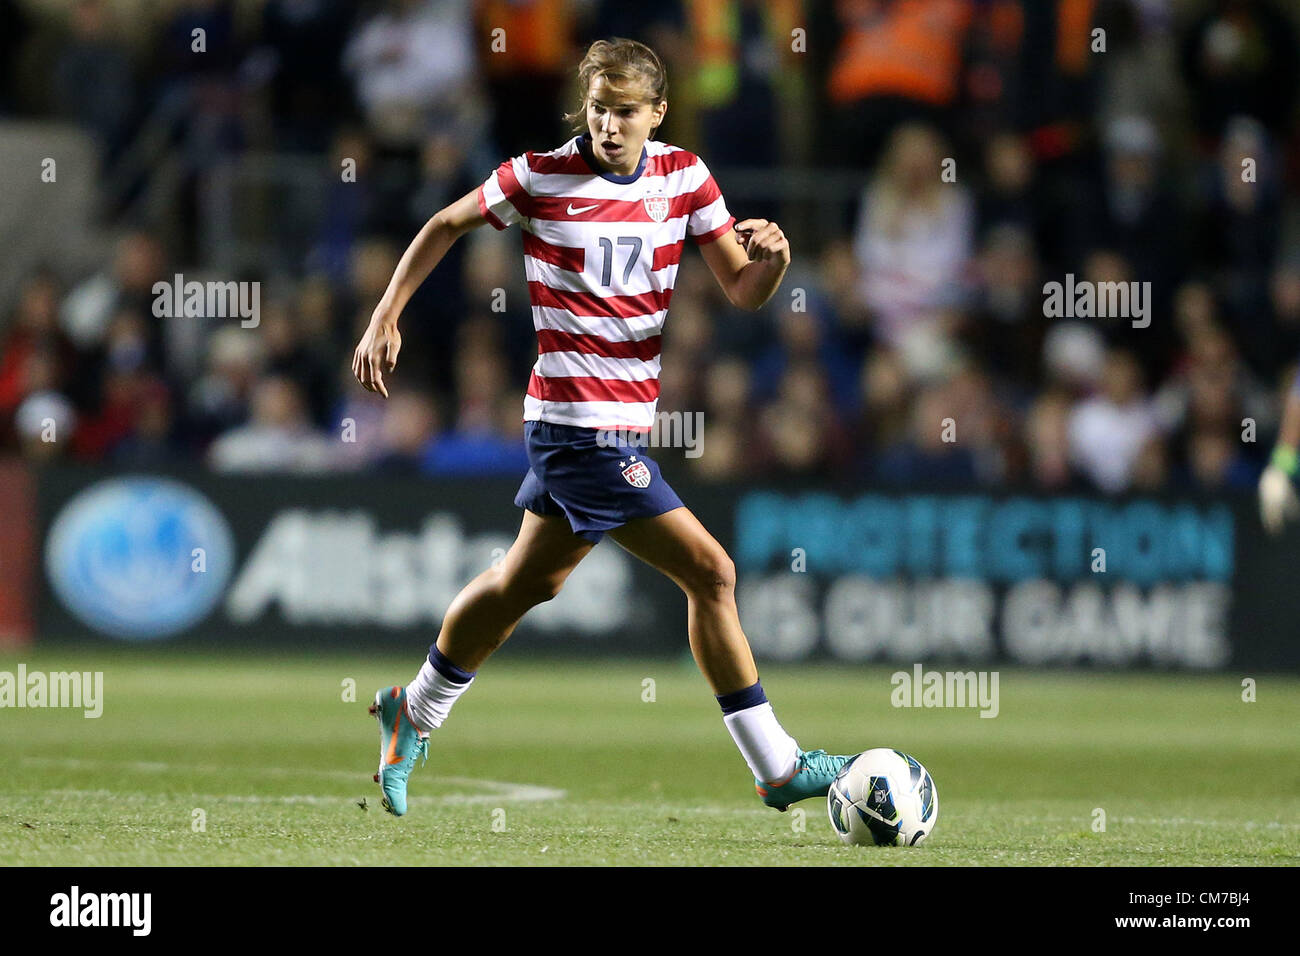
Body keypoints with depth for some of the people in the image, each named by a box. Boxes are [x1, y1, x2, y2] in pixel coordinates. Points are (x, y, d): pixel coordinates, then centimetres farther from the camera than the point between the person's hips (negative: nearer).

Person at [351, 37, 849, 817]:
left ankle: (413, 715, 38)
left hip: (624, 421, 7)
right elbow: (445, 226, 5)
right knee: (710, 571, -11)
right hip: (579, 423, -7)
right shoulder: (540, 178, -10)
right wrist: (386, 317, 2)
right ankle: (778, 769, -5)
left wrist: (772, 258, -20)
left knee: (527, 582, 20)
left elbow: (743, 291, 2)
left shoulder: (683, 175, 3)